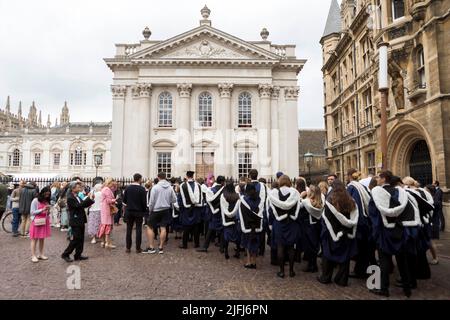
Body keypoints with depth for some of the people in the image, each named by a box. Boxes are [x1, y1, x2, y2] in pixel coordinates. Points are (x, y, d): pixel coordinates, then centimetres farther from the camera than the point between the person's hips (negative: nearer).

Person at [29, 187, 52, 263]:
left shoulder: (47, 201, 10)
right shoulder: (35, 200, -7)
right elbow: (32, 212, -9)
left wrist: (48, 211, -4)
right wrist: (42, 210, -19)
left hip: (44, 222, 5)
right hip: (36, 222, -5)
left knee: (42, 239, 9)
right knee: (35, 239, -1)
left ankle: (41, 254, 16)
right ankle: (33, 256, 3)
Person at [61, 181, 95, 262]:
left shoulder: (77, 197, 13)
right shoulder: (70, 198, -15)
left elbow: (84, 205, 14)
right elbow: (79, 206, -25)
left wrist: (90, 199, -1)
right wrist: (89, 198, -25)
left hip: (80, 221, 9)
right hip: (75, 221, -9)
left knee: (81, 239, 11)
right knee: (75, 239, -4)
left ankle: (78, 255, 19)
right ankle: (65, 254, 9)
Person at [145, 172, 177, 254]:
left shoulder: (155, 187, -11)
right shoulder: (170, 187, -2)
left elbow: (151, 201, -9)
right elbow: (174, 199, 3)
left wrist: (150, 210, 5)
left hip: (156, 210, -3)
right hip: (166, 210, 4)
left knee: (150, 227, 8)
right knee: (163, 228, 5)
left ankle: (151, 247, 6)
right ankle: (161, 248, 11)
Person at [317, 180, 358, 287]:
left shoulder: (330, 201, -15)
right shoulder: (351, 201, -3)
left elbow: (325, 218, -12)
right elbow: (354, 219, -2)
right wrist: (351, 232, 4)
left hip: (332, 233, -3)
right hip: (346, 234, 3)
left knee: (329, 255, 10)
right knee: (345, 255, 12)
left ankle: (325, 277, 19)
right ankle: (342, 279, 17)